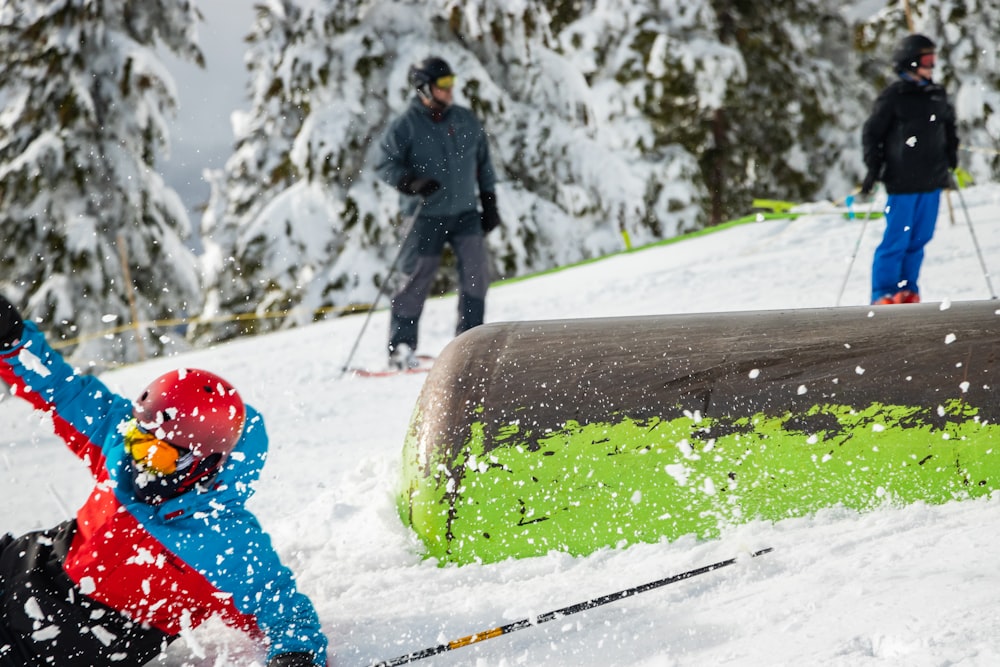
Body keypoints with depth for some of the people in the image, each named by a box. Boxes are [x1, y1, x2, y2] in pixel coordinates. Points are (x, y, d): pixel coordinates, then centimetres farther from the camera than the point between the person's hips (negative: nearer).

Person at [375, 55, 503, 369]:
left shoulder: (466, 121, 8)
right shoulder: (405, 125, -7)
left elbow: (483, 162, 17)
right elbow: (386, 165, -8)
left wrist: (490, 203, 13)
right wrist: (412, 182, -25)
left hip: (465, 212, 4)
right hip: (427, 216, -4)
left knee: (476, 271, -9)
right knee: (416, 280, -3)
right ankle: (401, 346, 8)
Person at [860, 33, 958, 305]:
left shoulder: (937, 95, 12)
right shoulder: (893, 96, -6)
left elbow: (949, 126, 27)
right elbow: (871, 133, -4)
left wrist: (951, 156, 17)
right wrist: (873, 169, -9)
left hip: (932, 180, 6)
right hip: (903, 182, -6)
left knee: (919, 239, 7)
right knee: (897, 241, -5)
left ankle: (907, 290, 17)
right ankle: (883, 294, 3)